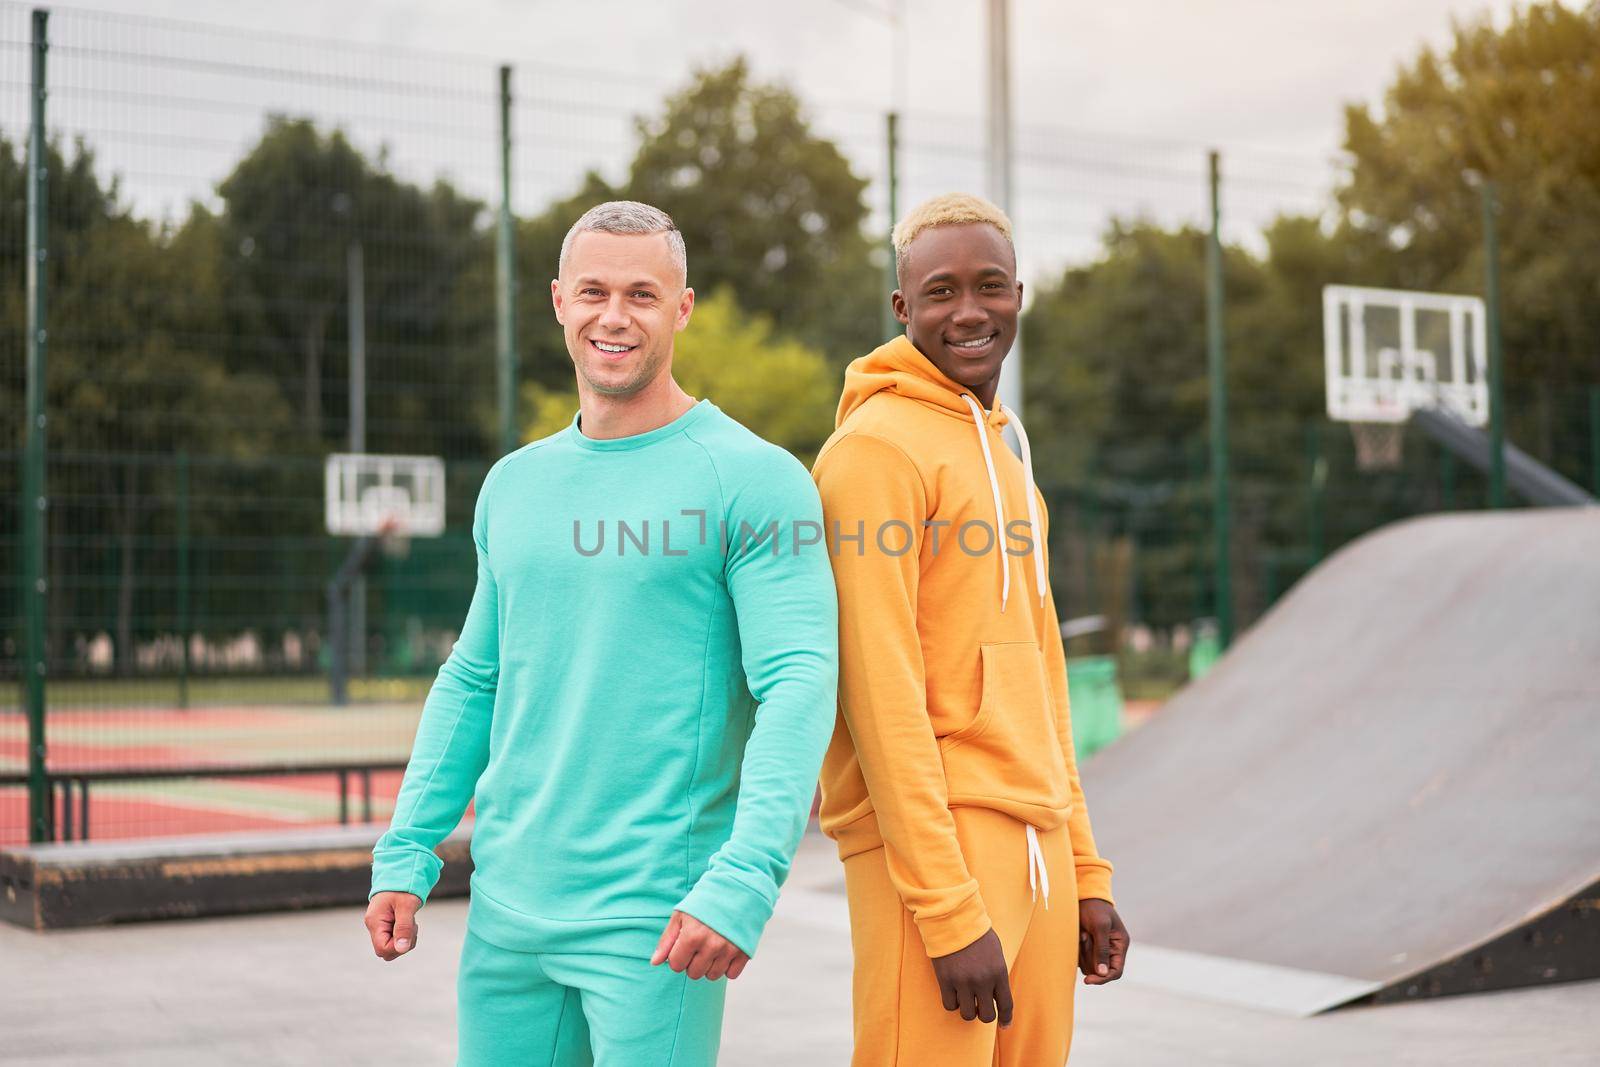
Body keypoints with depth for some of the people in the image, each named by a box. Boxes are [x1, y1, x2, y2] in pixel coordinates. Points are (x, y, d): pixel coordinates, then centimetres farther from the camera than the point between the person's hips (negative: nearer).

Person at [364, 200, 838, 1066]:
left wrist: (743, 881, -26)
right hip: (505, 904, 6)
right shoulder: (514, 484, 12)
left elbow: (799, 687, -16)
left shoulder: (752, 481, -8)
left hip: (654, 923, -6)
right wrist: (404, 857, 10)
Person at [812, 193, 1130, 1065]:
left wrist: (1085, 872, 17)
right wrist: (948, 910, -19)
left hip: (1033, 845, 8)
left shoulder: (1006, 456, 19)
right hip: (927, 845, -8)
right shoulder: (877, 446, -9)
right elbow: (881, 692, -15)